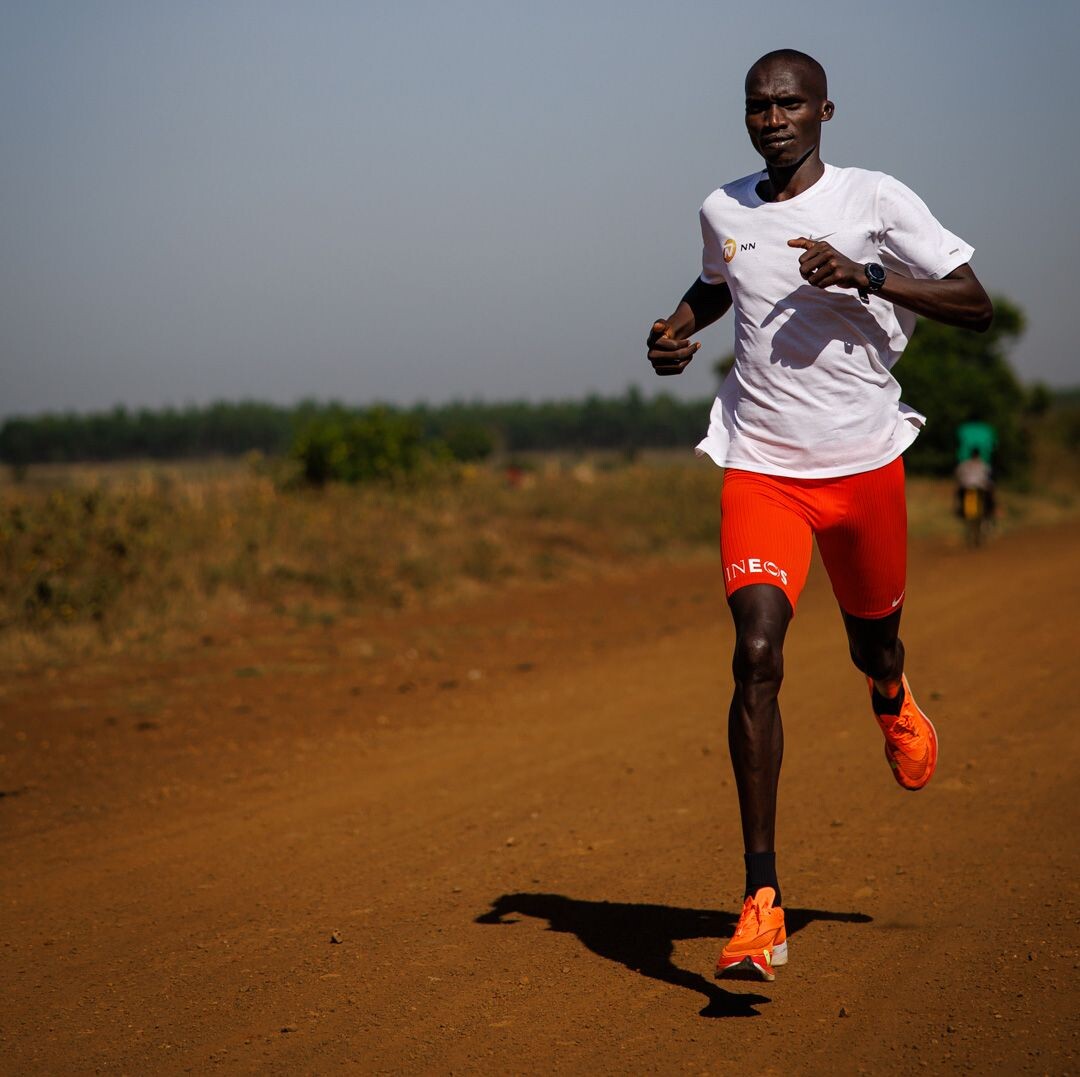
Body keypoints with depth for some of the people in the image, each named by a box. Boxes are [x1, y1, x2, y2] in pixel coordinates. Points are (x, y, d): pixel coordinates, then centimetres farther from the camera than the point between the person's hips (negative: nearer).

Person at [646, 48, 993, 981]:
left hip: (865, 463, -1)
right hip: (761, 468, 1)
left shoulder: (875, 201, -7)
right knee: (757, 658, -17)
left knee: (872, 643, 17)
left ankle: (891, 695, 61)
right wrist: (678, 331, 5)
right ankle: (763, 901, -18)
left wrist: (864, 276, -22)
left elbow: (977, 307, -10)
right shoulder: (723, 211, 5)